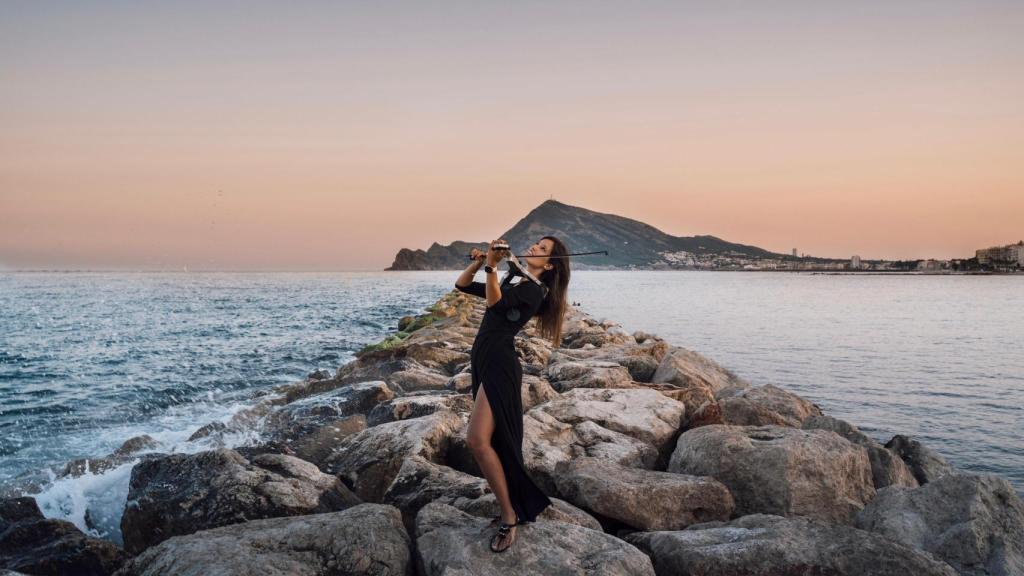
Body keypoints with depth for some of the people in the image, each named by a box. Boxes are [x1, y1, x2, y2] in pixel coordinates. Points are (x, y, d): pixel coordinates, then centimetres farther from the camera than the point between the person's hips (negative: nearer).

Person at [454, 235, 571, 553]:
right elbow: (462, 285, 21)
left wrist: (491, 266, -25)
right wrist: (477, 263, 4)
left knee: (478, 440, -20)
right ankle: (517, 505, 24)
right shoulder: (509, 283, 21)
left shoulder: (534, 290, -5)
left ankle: (509, 517, -11)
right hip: (484, 363, 9)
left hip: (500, 365, -9)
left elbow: (495, 303, -22)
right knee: (496, 440, 12)